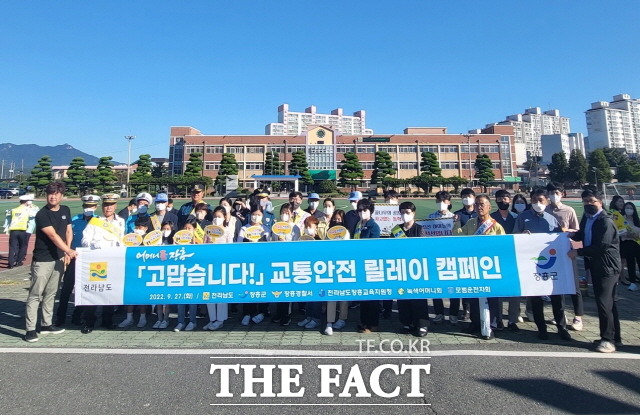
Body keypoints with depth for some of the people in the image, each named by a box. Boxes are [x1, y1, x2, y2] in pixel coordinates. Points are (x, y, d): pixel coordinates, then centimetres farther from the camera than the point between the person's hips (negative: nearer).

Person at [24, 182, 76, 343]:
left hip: (58, 258, 6)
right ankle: (30, 329, 5)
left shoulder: (65, 210, 6)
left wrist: (66, 253, 3)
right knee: (35, 294, -2)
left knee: (51, 293, 14)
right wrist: (69, 251, -33)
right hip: (42, 260, -6)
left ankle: (46, 324, 23)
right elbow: (53, 236, -23)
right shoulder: (42, 214, -13)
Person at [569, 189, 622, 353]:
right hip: (595, 265, 9)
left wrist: (578, 252, -18)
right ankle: (615, 337, 28)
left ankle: (608, 339, 4)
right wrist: (571, 235, 4)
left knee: (604, 302, -8)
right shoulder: (586, 217, 7)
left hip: (608, 267, -9)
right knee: (608, 302, 16)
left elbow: (602, 246, -24)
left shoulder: (605, 221, -18)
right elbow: (582, 235, 23)